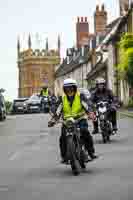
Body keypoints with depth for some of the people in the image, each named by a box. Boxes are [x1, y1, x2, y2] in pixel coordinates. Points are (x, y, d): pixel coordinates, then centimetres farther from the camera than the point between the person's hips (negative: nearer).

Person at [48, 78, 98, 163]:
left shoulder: (80, 96, 0)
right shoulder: (62, 99, 8)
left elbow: (86, 105, -13)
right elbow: (58, 110, 3)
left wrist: (90, 113, -34)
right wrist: (53, 120, -13)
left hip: (80, 119, -2)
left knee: (85, 132, -28)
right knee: (63, 137, -16)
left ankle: (91, 152, -18)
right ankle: (64, 156, -1)